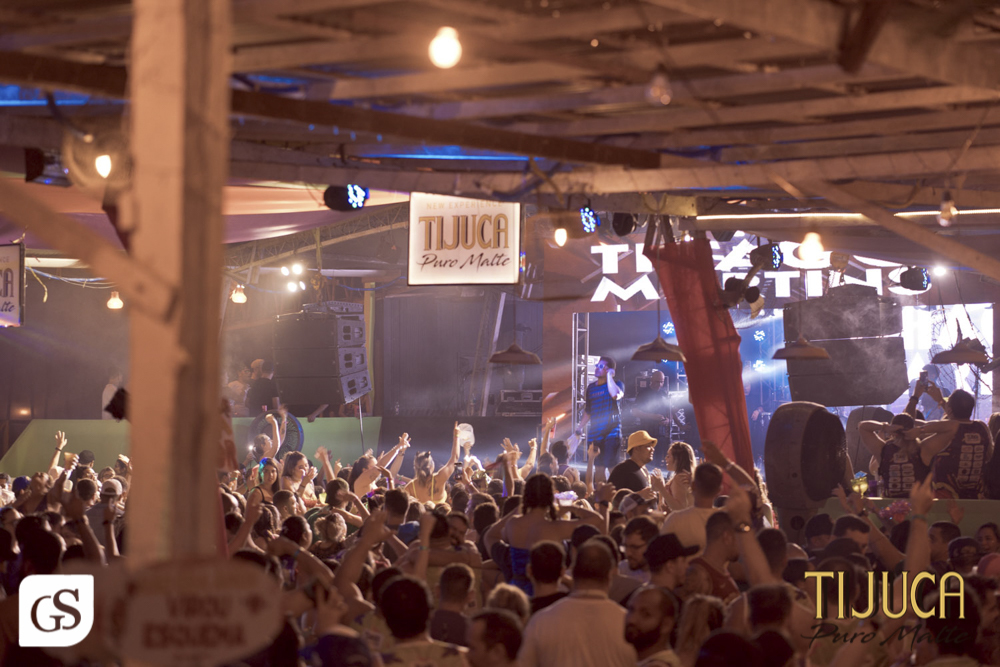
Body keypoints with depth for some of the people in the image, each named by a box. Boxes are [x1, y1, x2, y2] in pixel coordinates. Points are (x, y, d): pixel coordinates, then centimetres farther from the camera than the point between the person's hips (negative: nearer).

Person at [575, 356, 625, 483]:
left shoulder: (616, 384, -2)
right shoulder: (591, 387, 14)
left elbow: (615, 395, -27)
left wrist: (609, 376, -16)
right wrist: (580, 427, 14)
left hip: (611, 432, -6)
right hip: (594, 434, 6)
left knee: (611, 467, -12)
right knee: (599, 468, 9)